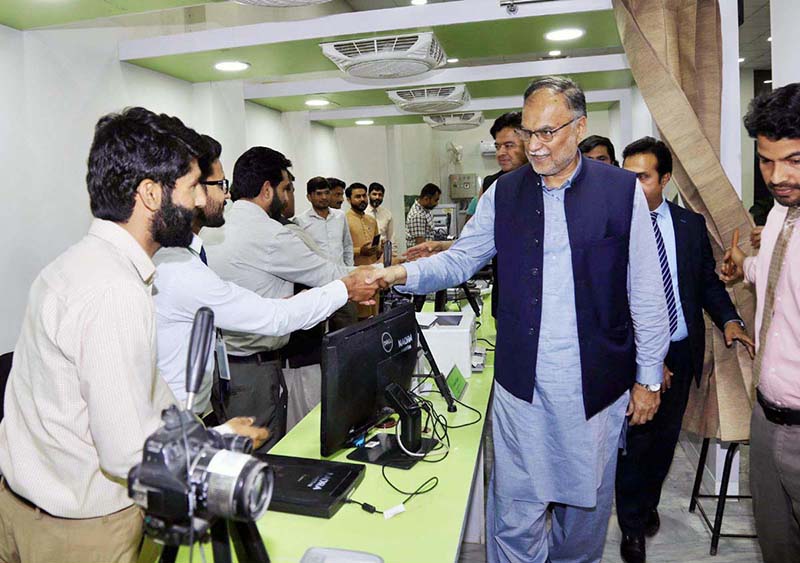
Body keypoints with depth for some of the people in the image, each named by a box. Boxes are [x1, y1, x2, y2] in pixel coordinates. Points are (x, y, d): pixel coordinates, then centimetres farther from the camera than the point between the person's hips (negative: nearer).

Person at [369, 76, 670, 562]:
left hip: (595, 384, 0)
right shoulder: (504, 193, 3)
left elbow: (646, 293, 0)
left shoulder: (623, 190, -3)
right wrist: (406, 274, -14)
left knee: (588, 503, 18)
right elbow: (460, 260, 4)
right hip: (521, 382, 1)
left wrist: (648, 377, 2)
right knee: (515, 513, 8)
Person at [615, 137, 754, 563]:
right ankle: (633, 527, 27)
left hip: (682, 351, 4)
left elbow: (707, 280, 10)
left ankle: (648, 503, 43)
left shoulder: (691, 224, 3)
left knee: (666, 437, 19)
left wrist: (728, 318, -8)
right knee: (635, 441, 6)